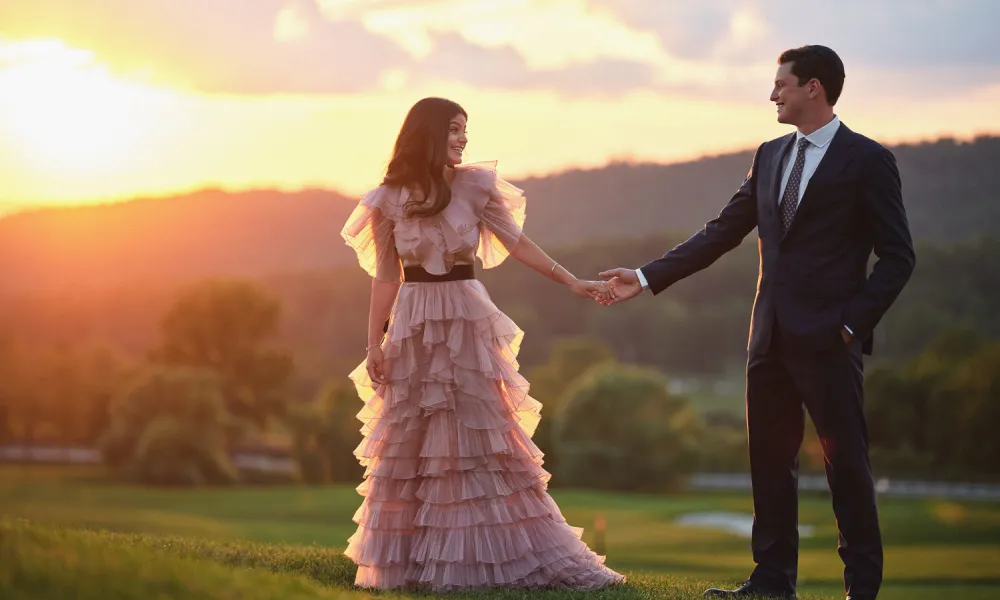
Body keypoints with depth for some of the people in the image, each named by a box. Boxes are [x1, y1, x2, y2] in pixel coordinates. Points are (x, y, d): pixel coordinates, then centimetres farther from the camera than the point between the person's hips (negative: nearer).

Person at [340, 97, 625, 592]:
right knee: (410, 444, 3)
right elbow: (385, 276, 3)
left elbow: (517, 243, 3)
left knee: (483, 438, 0)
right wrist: (374, 341, 0)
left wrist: (571, 282, -1)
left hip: (469, 324, 0)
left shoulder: (475, 186, -1)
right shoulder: (389, 199, 0)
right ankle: (407, 563, 11)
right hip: (414, 327, 0)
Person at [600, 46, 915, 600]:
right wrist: (646, 278, 9)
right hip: (771, 338, 7)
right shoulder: (771, 156, 14)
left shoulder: (866, 160, -5)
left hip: (828, 340, -7)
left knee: (846, 461, -2)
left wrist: (853, 322, -13)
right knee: (770, 460, 10)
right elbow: (722, 233, 15)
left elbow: (897, 257, -5)